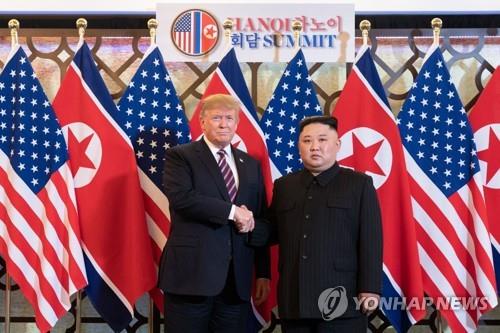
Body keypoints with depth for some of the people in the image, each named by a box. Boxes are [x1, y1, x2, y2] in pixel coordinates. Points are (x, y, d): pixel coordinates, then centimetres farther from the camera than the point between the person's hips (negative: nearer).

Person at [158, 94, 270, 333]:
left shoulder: (250, 165, 15)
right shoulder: (180, 156, 1)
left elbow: (259, 220, 14)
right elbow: (182, 198, -17)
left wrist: (263, 272, 10)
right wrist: (233, 211, -14)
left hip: (236, 278, 5)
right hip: (191, 273, -4)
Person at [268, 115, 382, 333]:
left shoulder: (359, 184, 3)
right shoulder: (283, 185, 15)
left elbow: (370, 240, -2)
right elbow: (273, 233, 15)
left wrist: (370, 289, -9)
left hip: (341, 299, -3)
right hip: (293, 300, 3)